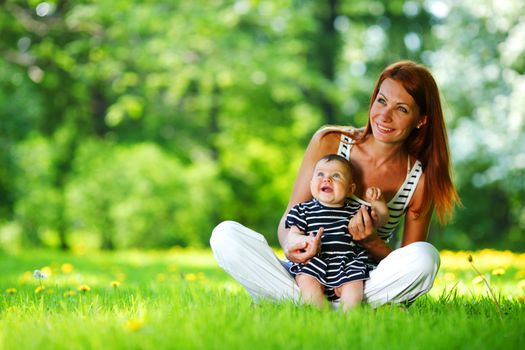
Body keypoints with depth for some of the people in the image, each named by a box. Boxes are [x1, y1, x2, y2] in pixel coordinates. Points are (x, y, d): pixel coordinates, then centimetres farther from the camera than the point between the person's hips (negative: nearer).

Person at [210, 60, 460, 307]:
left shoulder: (420, 179, -4)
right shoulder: (329, 142, -3)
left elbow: (409, 265, 0)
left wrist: (371, 242, -21)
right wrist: (291, 241, -28)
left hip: (362, 284, 0)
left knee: (426, 256, -30)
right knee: (226, 234, -22)